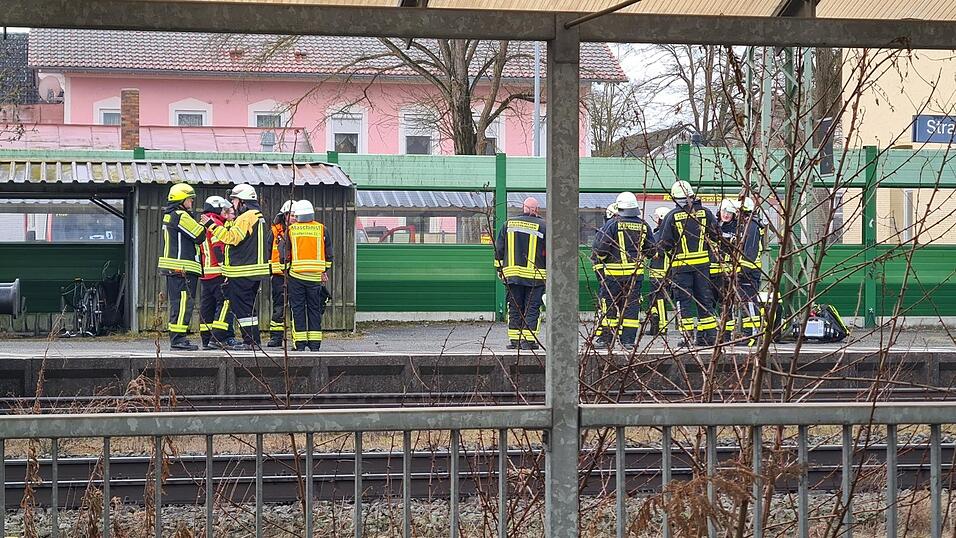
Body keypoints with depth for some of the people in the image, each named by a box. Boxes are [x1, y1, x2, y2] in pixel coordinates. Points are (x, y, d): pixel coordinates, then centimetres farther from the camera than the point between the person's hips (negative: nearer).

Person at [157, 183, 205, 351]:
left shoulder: (169, 216, 20)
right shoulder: (181, 216, -12)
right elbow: (200, 236, -10)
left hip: (172, 267, 10)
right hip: (182, 268, -10)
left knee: (177, 303, 12)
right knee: (183, 303, -10)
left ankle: (176, 338, 15)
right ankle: (178, 339, -11)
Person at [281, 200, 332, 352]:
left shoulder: (291, 229, -1)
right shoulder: (321, 229, 3)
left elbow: (284, 253, 2)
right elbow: (328, 253, 10)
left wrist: (285, 265, 18)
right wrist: (325, 271, 21)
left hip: (296, 275, -1)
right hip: (315, 275, 1)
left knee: (297, 309, 5)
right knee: (314, 309, 9)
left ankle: (300, 343, 2)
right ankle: (315, 344, 8)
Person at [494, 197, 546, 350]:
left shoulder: (508, 224, 6)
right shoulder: (542, 226, -4)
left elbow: (499, 248, 9)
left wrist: (499, 268, 18)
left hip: (512, 273, 3)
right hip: (535, 274, -3)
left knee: (515, 308, 10)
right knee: (532, 308, 1)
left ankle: (514, 339, 10)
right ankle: (528, 339, -4)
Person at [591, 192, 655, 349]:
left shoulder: (613, 224, -9)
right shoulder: (643, 225, 3)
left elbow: (599, 248, -11)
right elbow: (651, 250, 11)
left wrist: (602, 258, 9)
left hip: (614, 272, -3)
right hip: (636, 272, 3)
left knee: (610, 304, 6)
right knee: (631, 305, 6)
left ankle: (606, 338, 9)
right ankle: (628, 339, 3)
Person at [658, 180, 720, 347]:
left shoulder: (672, 216, -7)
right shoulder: (705, 213, 0)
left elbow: (665, 243, -4)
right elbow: (716, 235, 6)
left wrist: (672, 254, 16)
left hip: (681, 264, -3)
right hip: (702, 263, 3)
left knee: (683, 299, 3)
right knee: (705, 298, 10)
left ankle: (687, 336, -1)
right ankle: (710, 335, 12)